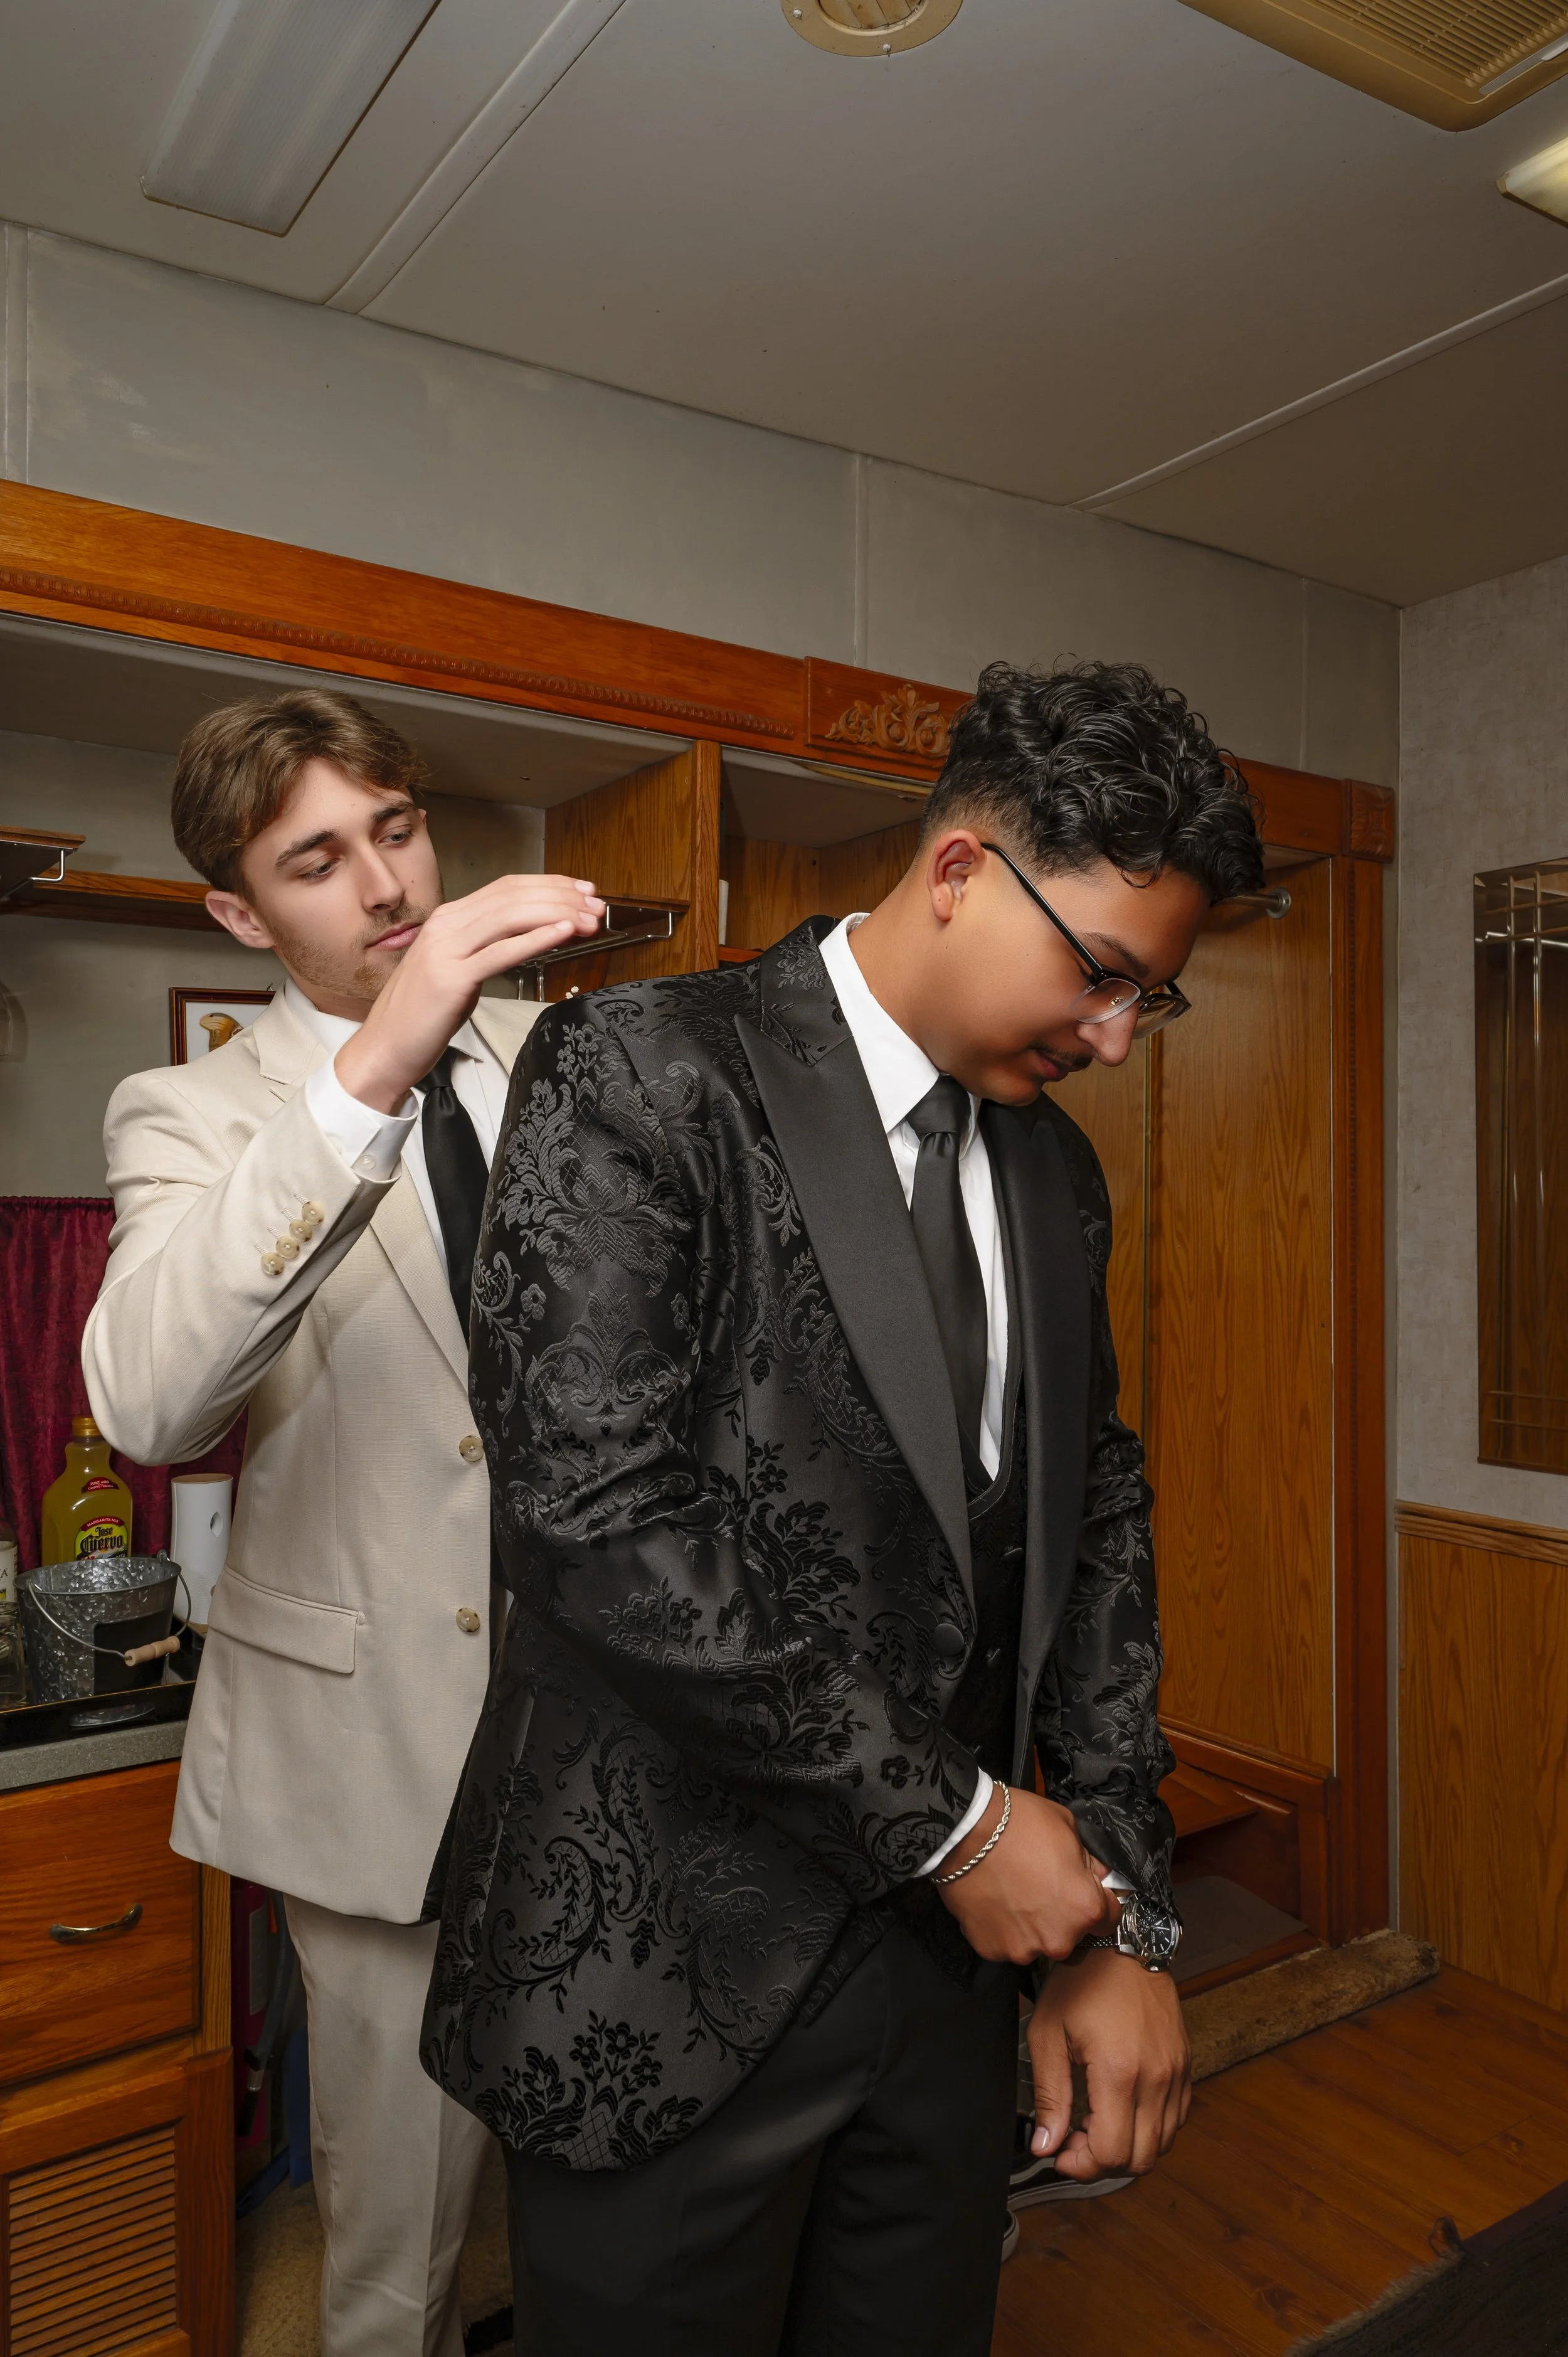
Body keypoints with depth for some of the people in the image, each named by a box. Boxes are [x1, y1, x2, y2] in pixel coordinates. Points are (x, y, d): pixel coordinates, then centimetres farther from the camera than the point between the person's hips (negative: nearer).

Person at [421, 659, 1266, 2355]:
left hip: (946, 1938, 6)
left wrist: (1121, 1919, 1)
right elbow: (595, 1512, -23)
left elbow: (1093, 1525, 8)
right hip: (673, 1965, -5)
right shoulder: (641, 1073, -14)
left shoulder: (1053, 1170, 7)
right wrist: (951, 1820, -15)